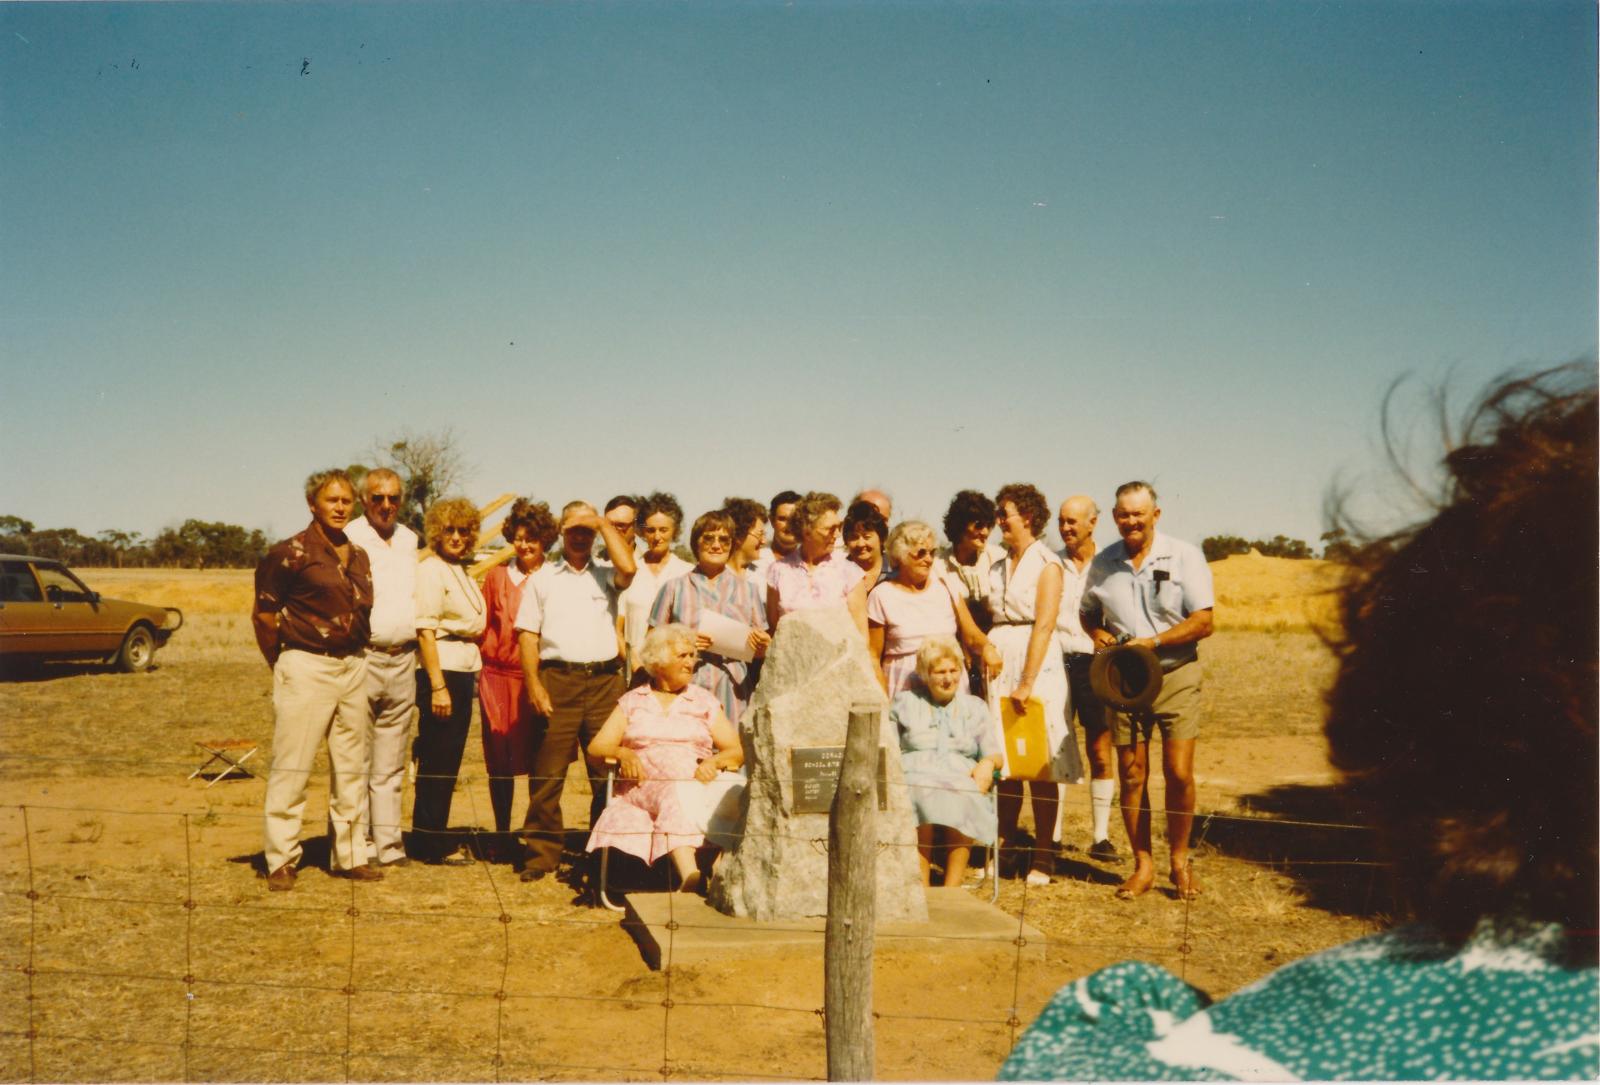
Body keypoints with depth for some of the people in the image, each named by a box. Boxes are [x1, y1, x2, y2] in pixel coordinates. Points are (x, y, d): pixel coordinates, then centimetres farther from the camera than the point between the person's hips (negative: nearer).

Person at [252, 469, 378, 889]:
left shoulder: (358, 556, 12)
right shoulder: (292, 552, -7)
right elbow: (263, 613, -5)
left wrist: (357, 655, 10)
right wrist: (283, 665, 0)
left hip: (354, 667, 7)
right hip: (307, 668, -6)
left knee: (352, 767, 11)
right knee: (291, 768, -1)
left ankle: (349, 854, 21)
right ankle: (281, 860, 9)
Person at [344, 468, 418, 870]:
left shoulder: (410, 540, 14)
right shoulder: (349, 539, -4)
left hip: (403, 659, 6)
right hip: (362, 658, -5)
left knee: (391, 763, 11)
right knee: (356, 760, -2)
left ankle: (388, 844, 16)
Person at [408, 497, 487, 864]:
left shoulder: (462, 572, 16)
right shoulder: (430, 570, -10)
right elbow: (425, 630, -16)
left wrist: (472, 676, 13)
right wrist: (438, 686, -20)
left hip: (464, 672, 9)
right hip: (441, 671, -9)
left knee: (449, 760, 13)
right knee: (436, 761, -1)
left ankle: (435, 839, 22)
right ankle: (431, 844, 8)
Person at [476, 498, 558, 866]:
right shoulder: (497, 576, 10)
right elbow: (484, 626, 13)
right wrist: (487, 660, 4)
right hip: (500, 677, 2)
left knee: (539, 759, 0)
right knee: (501, 761, 6)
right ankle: (503, 837, 18)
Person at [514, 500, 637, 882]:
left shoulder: (606, 576, 14)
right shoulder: (543, 578, 14)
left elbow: (628, 568, -12)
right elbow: (527, 635, 7)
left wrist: (604, 523, -1)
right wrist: (534, 685, -6)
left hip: (605, 681, 1)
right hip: (558, 681, 0)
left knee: (607, 772, 2)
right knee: (548, 773, -2)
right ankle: (541, 853, 7)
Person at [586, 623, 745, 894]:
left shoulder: (705, 701, 21)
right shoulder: (632, 701, 21)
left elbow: (736, 751, 13)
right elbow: (596, 747, 12)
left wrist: (714, 761, -9)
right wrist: (622, 753, -10)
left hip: (695, 788, 0)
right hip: (645, 787, 0)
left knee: (681, 795, -38)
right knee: (675, 794, -37)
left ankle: (689, 882, -55)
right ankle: (691, 877, -54)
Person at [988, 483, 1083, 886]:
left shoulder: (1046, 564, -5)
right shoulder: (997, 568, 15)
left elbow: (1043, 627, -13)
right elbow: (990, 622, 13)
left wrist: (1027, 682, -18)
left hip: (1036, 664, -6)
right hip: (998, 664, 6)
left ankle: (1042, 858, 6)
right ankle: (1004, 846, 17)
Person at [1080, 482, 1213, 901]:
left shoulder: (1184, 556, -3)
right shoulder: (1103, 563, 8)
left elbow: (1203, 622, -7)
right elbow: (1088, 612, 22)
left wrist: (1152, 642, -16)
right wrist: (1098, 634, -1)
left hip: (1175, 676, -3)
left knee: (1179, 773, -6)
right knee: (1131, 775, 3)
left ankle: (1179, 859, 13)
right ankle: (1143, 863, 15)